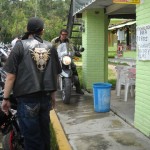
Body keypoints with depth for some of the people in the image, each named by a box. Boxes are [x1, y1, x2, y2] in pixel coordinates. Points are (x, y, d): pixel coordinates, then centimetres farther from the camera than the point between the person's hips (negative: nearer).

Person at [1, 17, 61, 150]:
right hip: (46, 97, 5)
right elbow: (55, 74, 12)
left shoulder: (20, 46, -6)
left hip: (27, 98, -4)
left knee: (31, 135, 4)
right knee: (44, 131, 19)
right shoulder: (50, 47, 7)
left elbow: (11, 75, -10)